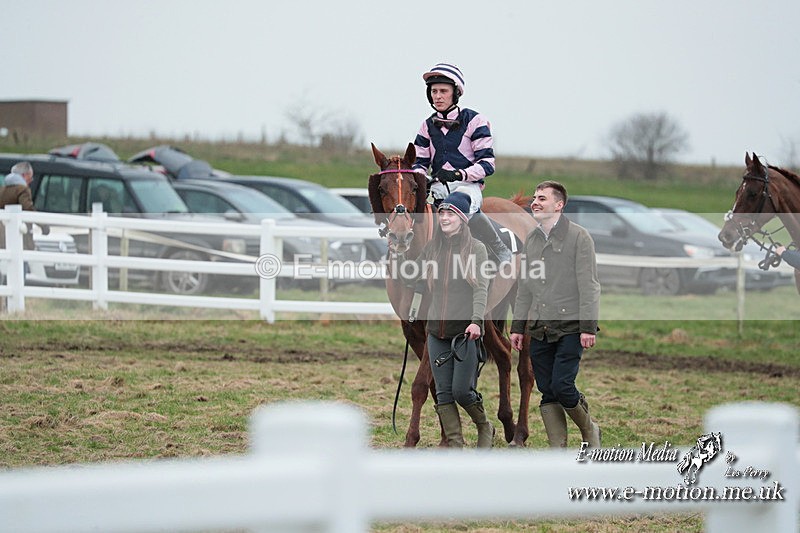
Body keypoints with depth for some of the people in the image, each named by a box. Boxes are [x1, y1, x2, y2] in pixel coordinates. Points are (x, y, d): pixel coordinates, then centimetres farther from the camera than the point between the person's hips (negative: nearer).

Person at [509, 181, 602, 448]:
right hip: (539, 329, 6)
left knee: (562, 386, -14)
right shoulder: (531, 240, 14)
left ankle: (589, 429, 12)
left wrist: (588, 327, -14)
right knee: (547, 393, 3)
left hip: (570, 327, -6)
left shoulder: (578, 236, -4)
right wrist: (517, 326, 15)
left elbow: (588, 285, -8)